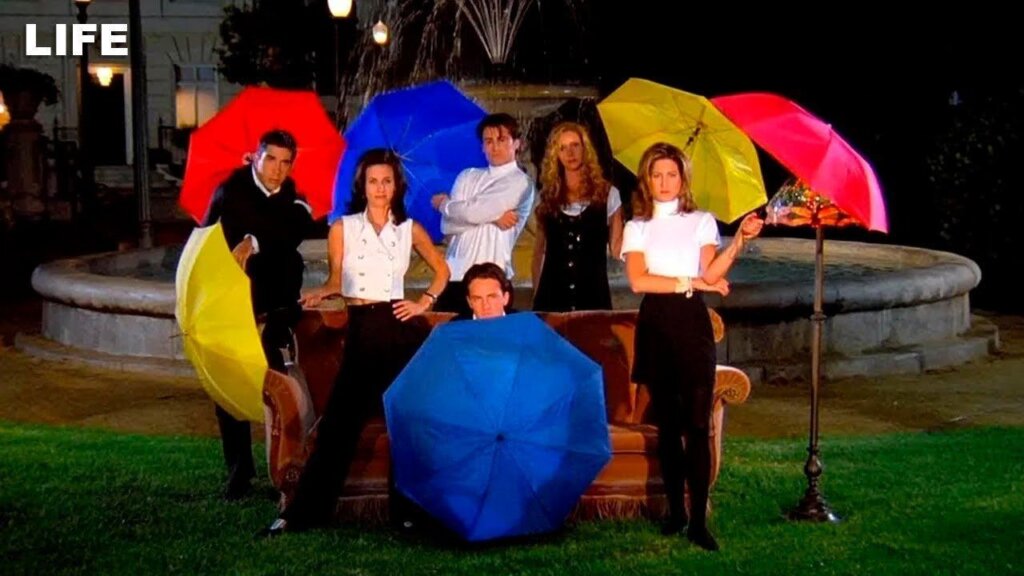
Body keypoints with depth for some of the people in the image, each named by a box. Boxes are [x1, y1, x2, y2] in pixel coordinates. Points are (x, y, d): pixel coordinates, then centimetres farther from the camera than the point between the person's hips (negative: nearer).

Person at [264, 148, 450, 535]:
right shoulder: (343, 228, 6)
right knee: (339, 423, -6)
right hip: (361, 331, -1)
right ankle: (302, 513, -2)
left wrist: (426, 302, 7)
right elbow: (336, 281, 8)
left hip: (403, 329, 1)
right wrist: (318, 295, -12)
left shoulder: (410, 229, 8)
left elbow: (441, 269, 21)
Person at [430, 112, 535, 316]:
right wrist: (492, 217, -8)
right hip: (453, 277, 5)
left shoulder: (519, 182, -1)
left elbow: (473, 211, -12)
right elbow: (447, 224, 3)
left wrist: (443, 204, 7)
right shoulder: (467, 176, 16)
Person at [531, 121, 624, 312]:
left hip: (592, 293, -1)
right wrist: (536, 294, 7)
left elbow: (617, 248, 3)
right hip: (552, 294, 1)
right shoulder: (548, 196, 10)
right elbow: (539, 251, 13)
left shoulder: (607, 194, 6)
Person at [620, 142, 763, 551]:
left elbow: (711, 275, -6)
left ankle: (699, 521, -6)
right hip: (655, 326, 1)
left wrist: (740, 241, -18)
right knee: (667, 424, 6)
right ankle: (675, 511, 14)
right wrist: (691, 282, -8)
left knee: (696, 424, -7)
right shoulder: (636, 228, 9)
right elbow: (638, 280, -7)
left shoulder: (701, 222, 8)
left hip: (692, 323, -1)